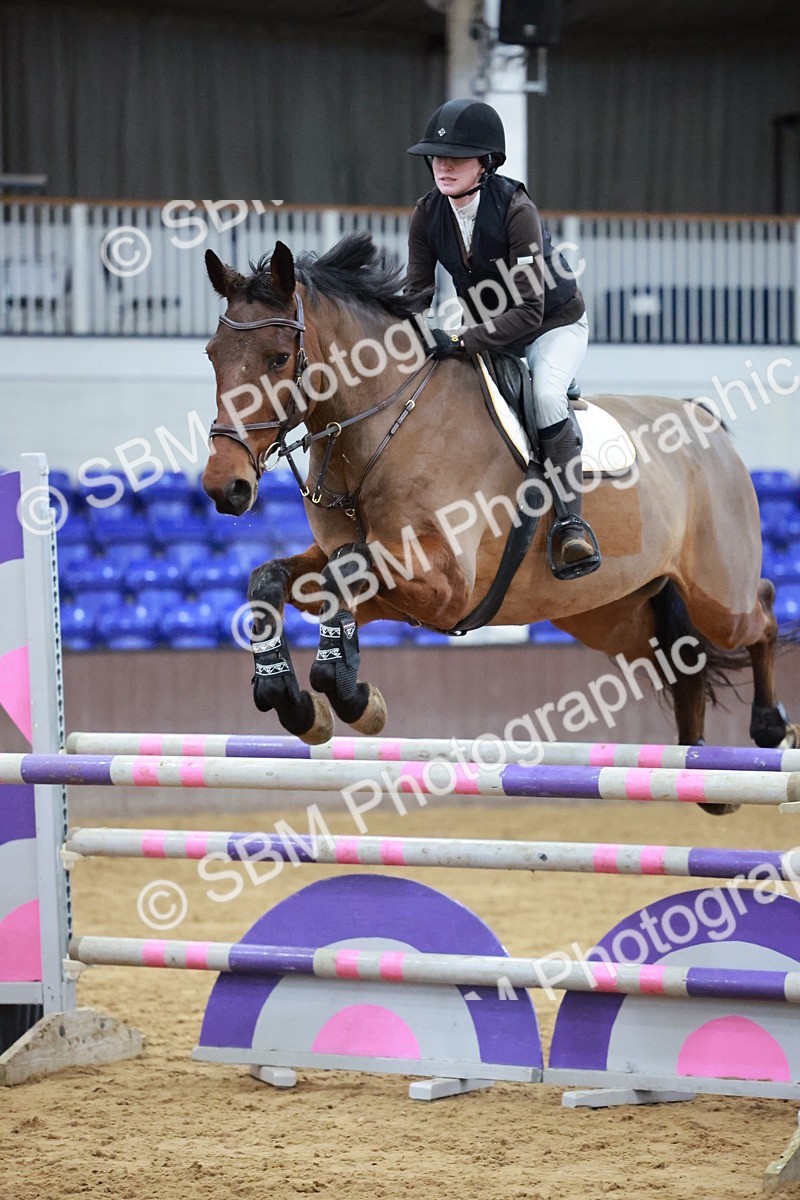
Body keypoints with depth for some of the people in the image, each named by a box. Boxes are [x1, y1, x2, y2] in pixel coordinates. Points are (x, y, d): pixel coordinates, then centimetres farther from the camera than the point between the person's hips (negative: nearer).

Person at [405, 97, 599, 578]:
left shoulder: (516, 209, -30)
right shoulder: (428, 215, -13)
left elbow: (528, 311, -34)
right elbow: (418, 293, -6)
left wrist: (461, 342, -43)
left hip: (555, 323, -6)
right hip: (488, 328, 6)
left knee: (546, 394, -33)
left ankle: (572, 521, -26)